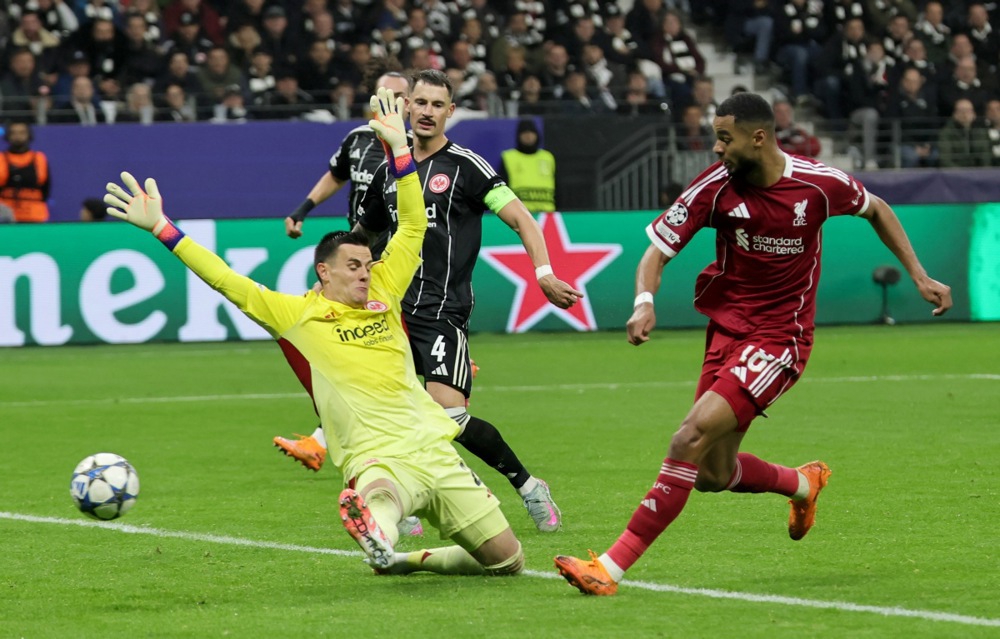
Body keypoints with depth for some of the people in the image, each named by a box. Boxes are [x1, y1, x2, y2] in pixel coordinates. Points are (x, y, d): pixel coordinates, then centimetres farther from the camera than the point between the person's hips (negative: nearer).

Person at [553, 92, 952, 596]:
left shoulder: (819, 184, -11)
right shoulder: (716, 185, -9)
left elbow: (876, 210, 10)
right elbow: (657, 250, -7)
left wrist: (920, 277, 9)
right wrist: (644, 301, -28)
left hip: (779, 340, -4)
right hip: (727, 327, 5)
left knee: (690, 439, -21)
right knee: (713, 475, 8)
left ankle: (612, 567, -21)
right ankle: (803, 483, 42)